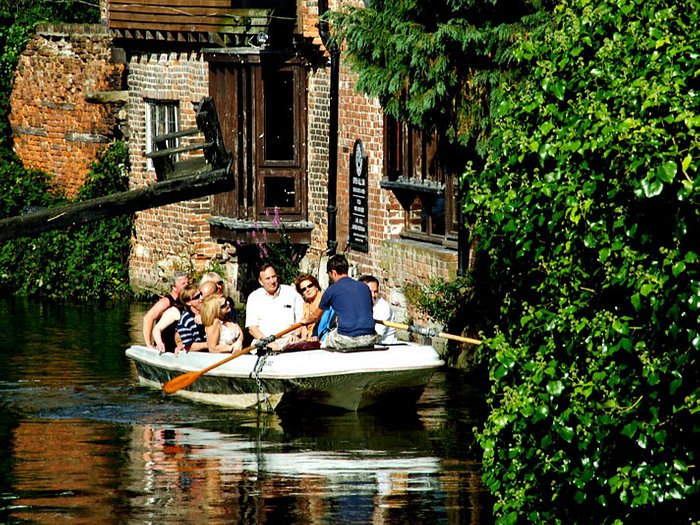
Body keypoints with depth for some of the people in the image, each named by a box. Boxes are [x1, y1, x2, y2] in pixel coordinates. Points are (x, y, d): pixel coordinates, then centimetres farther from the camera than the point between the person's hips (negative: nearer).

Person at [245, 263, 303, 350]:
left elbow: (302, 318, 12)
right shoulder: (253, 297, 10)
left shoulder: (291, 292, 10)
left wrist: (295, 334, -6)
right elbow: (252, 327, 4)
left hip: (287, 343, 0)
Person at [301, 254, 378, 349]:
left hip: (347, 340, -3)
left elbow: (316, 316, 22)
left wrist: (306, 320, 45)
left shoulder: (331, 290, 5)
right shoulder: (364, 287, 15)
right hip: (369, 340, 3)